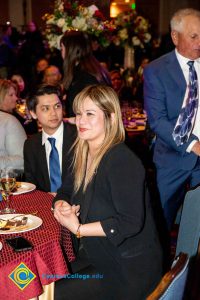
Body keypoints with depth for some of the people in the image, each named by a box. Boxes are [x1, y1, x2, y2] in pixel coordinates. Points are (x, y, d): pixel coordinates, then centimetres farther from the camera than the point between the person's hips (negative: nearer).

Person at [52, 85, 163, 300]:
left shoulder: (122, 161, -23)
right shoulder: (84, 155, 3)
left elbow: (131, 222, -28)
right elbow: (65, 191, 15)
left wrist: (78, 229, -20)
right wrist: (61, 206, -9)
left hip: (128, 268, -7)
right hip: (97, 256, 8)